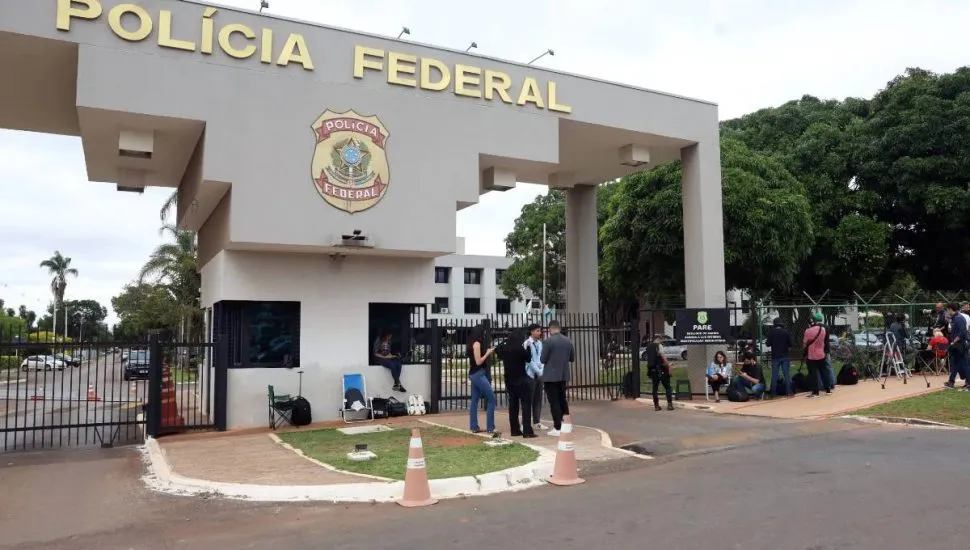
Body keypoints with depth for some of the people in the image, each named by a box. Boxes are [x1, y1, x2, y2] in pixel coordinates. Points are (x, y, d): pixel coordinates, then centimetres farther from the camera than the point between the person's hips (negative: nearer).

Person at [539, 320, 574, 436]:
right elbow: (572, 358, 13)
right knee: (562, 400, 17)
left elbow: (542, 360, -11)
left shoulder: (548, 341, -14)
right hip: (564, 375, 6)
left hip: (551, 376, -6)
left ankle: (558, 428, -2)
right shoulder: (568, 341, 3)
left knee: (554, 402, -2)